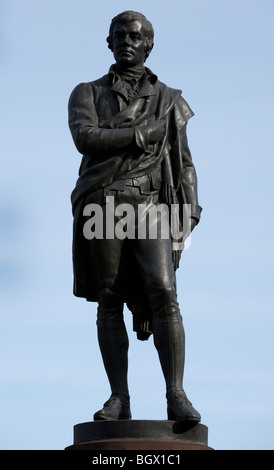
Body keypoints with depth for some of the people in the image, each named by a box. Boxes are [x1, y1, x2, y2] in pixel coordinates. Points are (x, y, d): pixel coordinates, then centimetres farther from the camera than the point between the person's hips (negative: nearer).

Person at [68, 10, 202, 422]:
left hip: (150, 207, -1)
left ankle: (176, 397, -18)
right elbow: (85, 138, -6)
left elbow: (183, 163, 15)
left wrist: (190, 212, 1)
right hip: (103, 207, 1)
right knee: (109, 303, -1)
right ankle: (119, 400, 0)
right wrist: (144, 134, -7)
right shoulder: (87, 94, 15)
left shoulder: (168, 100, 18)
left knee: (163, 295, -16)